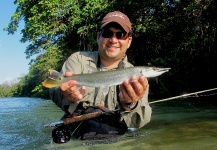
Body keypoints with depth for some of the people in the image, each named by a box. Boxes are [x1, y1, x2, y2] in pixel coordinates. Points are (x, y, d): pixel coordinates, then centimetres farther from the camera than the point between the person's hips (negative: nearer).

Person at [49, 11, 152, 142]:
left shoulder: (135, 76, 4)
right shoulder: (78, 59, 3)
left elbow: (140, 121, -6)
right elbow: (56, 89, -12)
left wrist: (129, 104, -27)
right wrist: (69, 96, -34)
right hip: (77, 139, 1)